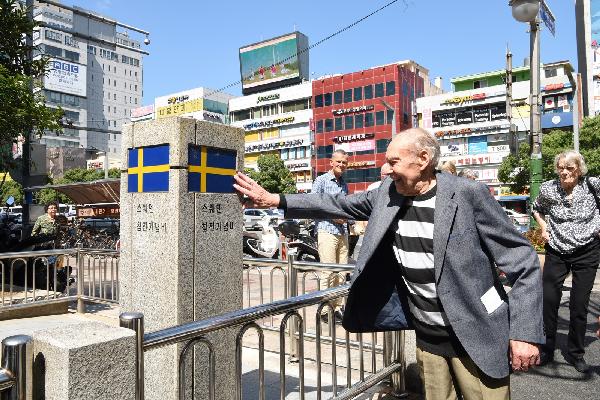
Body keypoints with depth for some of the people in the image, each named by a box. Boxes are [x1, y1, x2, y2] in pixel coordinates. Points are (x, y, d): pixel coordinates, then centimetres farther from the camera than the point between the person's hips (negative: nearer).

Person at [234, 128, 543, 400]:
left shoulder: (468, 194, -16)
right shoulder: (388, 193, -2)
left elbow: (523, 262, -12)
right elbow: (337, 205, 8)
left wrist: (525, 334, -16)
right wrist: (276, 200, 4)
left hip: (476, 337, -4)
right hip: (427, 338, 5)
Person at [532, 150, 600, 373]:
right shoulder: (548, 189, -4)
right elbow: (537, 209, 16)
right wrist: (543, 227, 1)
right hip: (556, 251, 1)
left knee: (579, 304, 6)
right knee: (548, 301, 1)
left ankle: (575, 353, 25)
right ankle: (546, 350, 18)